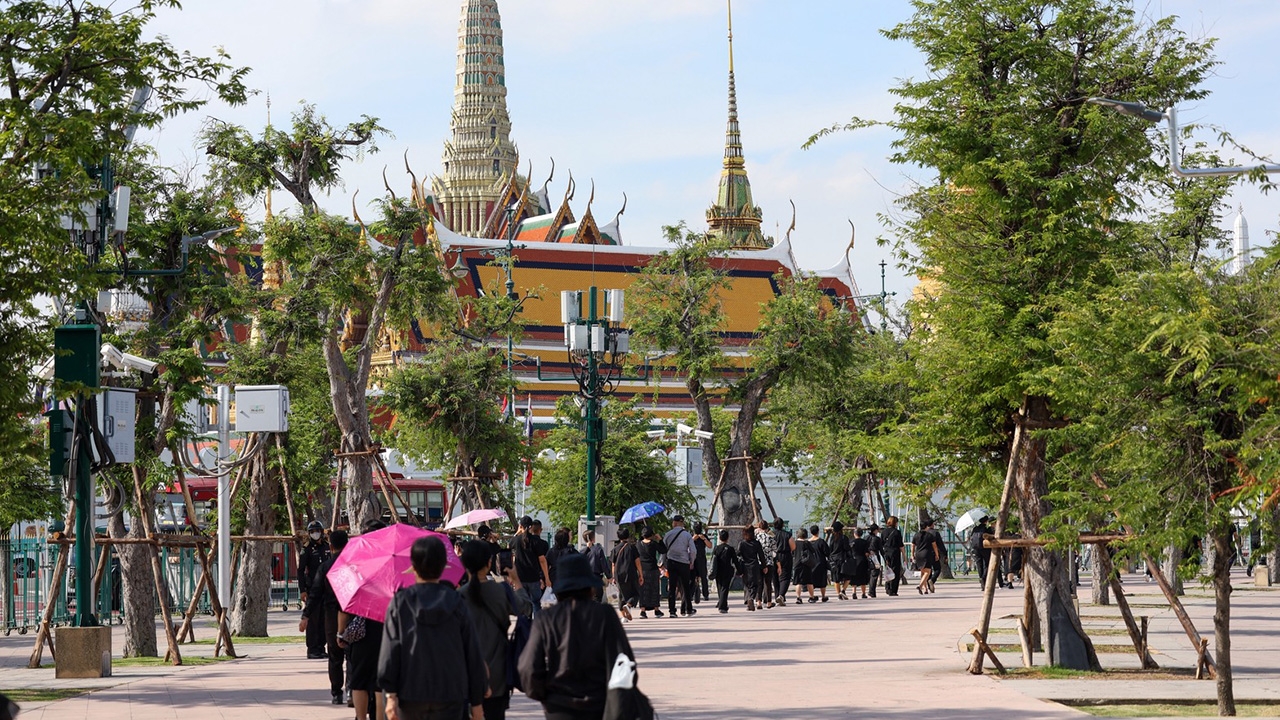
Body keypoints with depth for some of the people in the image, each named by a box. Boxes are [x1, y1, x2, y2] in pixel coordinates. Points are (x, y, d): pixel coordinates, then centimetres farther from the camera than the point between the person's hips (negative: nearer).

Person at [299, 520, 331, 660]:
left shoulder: (327, 547, 13)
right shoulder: (307, 549, -4)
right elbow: (300, 570, -6)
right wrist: (302, 590, -13)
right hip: (312, 588, -6)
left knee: (324, 618, 6)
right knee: (313, 619, -6)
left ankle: (321, 648, 13)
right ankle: (312, 650, -5)